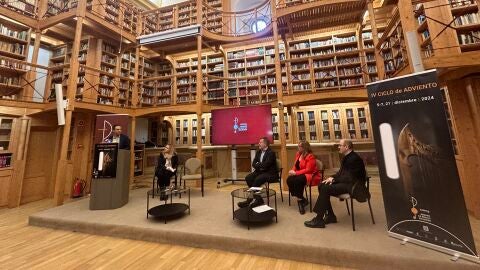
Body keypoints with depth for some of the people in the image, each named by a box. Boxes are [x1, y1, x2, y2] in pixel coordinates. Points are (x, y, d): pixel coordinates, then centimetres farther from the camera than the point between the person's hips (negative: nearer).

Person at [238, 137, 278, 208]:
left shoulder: (271, 153, -13)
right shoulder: (258, 152, 10)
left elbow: (265, 165, -24)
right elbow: (253, 164, 6)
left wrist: (257, 164, -6)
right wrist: (260, 166, -14)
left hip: (270, 173, -8)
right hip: (261, 171, 8)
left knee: (257, 179, -31)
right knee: (248, 178, -13)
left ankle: (250, 199, -15)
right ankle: (258, 199, -11)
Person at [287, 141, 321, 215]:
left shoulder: (311, 156, -16)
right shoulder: (298, 154, 6)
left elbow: (308, 170, -22)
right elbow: (295, 165, 13)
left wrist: (295, 173, -25)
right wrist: (292, 171, -9)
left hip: (311, 176, -7)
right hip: (301, 175, 7)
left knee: (297, 181, -34)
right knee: (289, 180, -22)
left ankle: (301, 200, -9)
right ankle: (302, 199, -8)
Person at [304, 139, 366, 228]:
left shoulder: (354, 158, -17)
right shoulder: (346, 157, 12)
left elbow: (349, 178, -23)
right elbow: (341, 172, 16)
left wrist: (334, 179, -18)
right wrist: (332, 177, -2)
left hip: (352, 185, -10)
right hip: (346, 182, 10)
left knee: (326, 188, -24)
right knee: (322, 186, -5)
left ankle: (319, 220, -15)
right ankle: (330, 215, 3)